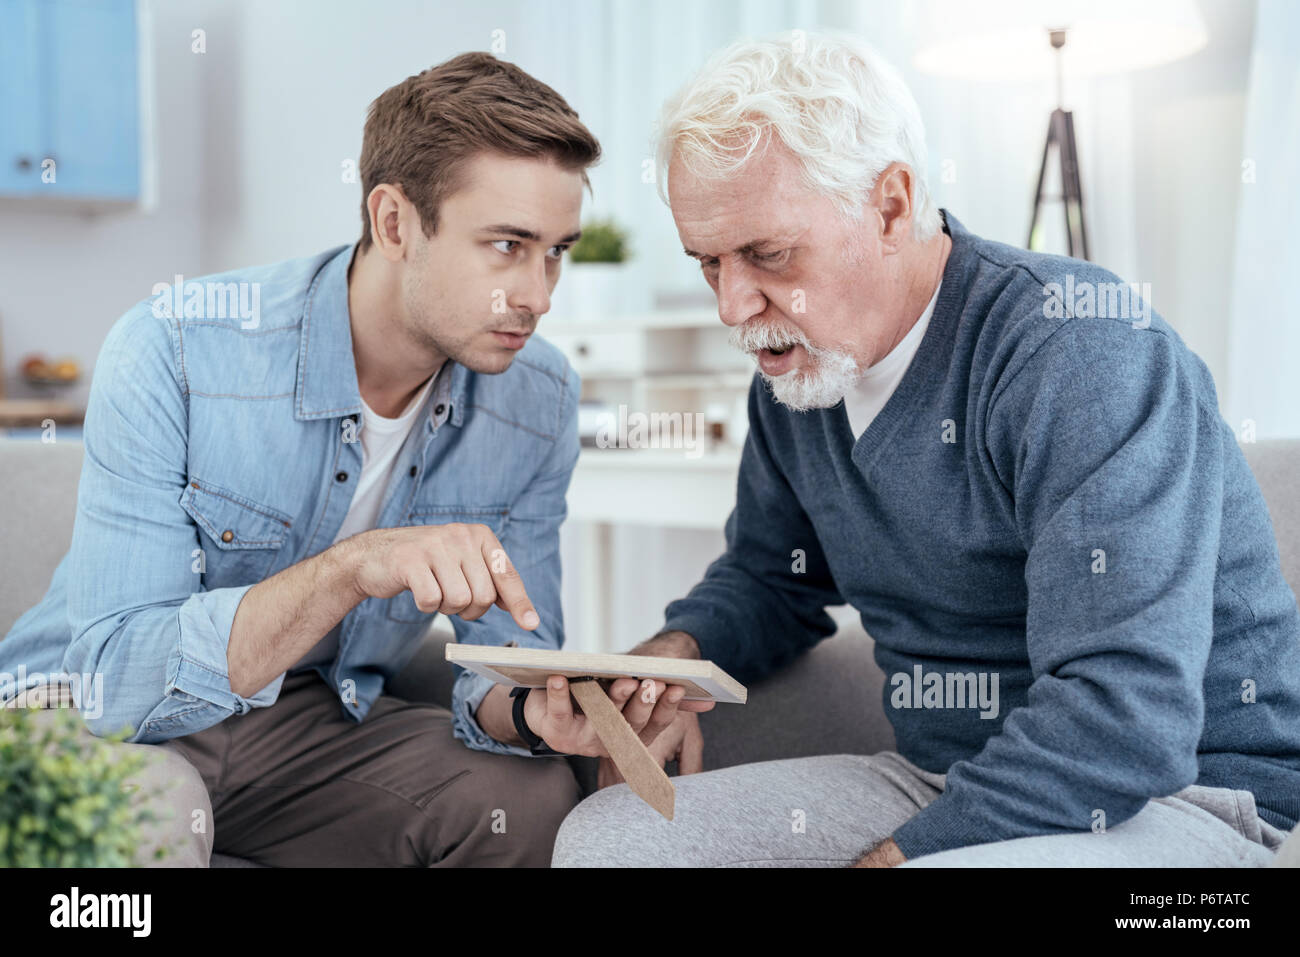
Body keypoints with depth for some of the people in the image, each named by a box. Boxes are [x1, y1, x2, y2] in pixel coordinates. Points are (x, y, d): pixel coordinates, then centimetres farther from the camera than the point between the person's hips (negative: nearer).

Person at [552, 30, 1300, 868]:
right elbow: (767, 578, 20)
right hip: (939, 783, 7)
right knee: (605, 834, -5)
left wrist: (888, 856, -25)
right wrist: (675, 651, -2)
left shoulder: (1084, 351, -22)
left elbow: (1126, 721, -29)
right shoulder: (797, 366, 4)